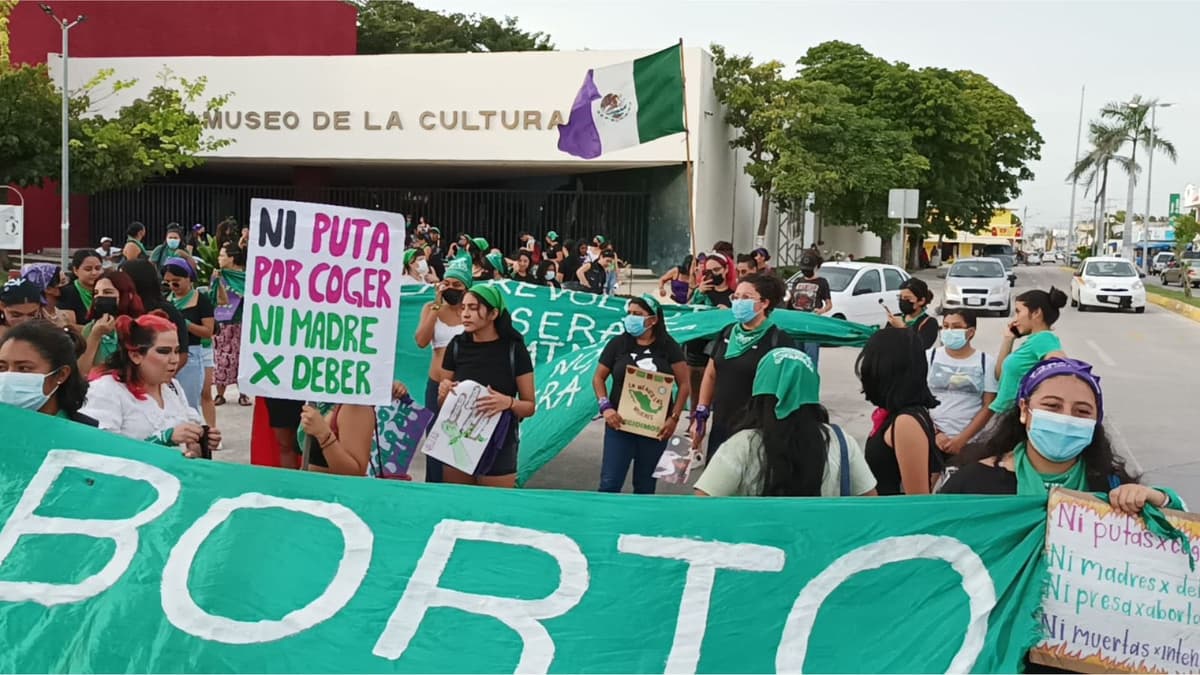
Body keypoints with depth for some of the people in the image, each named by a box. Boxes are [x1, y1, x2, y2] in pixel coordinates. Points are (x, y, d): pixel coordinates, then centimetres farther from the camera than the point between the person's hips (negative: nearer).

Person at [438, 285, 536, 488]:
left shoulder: (514, 349, -8)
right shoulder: (457, 345, 0)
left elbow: (530, 406, -3)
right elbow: (442, 404, 11)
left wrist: (509, 403, -23)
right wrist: (443, 393, -11)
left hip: (498, 445, -3)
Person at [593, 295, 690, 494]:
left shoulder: (669, 347, 0)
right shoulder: (618, 343, 1)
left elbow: (684, 384, 1)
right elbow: (598, 378, 7)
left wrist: (674, 418, -7)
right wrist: (605, 407, -8)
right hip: (620, 424, 0)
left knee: (645, 484, 11)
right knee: (609, 482, -5)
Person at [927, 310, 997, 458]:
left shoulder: (986, 362, 2)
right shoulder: (930, 357, 4)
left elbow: (989, 406, -2)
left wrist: (961, 439, -8)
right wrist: (935, 433, -7)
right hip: (932, 439, 1)